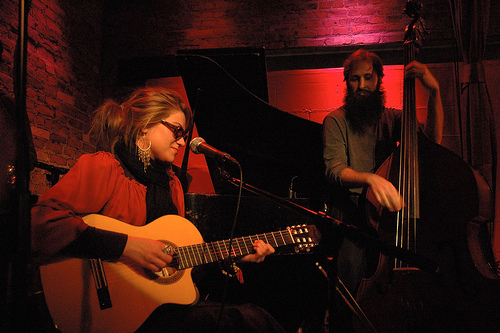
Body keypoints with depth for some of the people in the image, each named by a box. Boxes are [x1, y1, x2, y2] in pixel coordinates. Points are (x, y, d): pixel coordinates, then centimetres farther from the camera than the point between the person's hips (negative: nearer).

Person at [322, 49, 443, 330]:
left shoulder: (392, 118, 14)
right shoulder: (336, 121, 5)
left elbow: (433, 140, -3)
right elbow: (335, 170, -10)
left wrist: (435, 91, -14)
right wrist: (370, 178, -29)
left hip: (386, 211, 3)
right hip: (350, 214, -3)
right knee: (353, 255, -29)